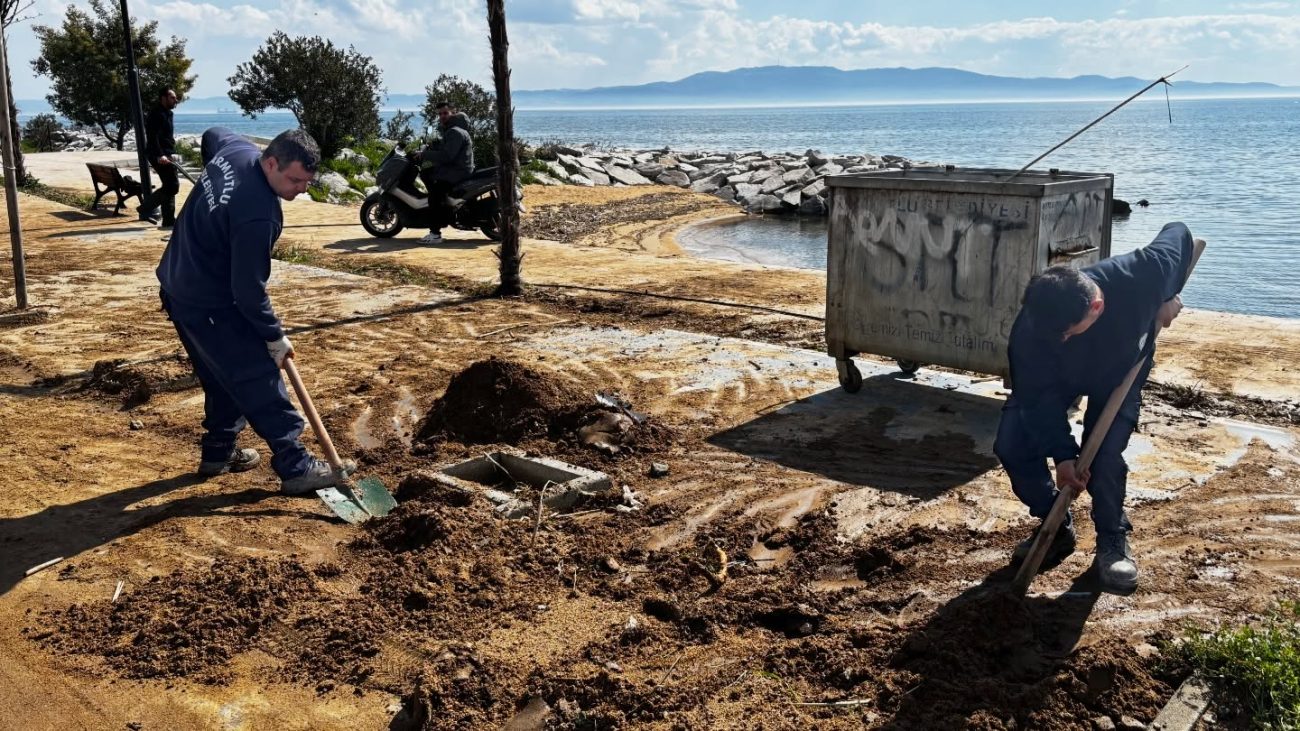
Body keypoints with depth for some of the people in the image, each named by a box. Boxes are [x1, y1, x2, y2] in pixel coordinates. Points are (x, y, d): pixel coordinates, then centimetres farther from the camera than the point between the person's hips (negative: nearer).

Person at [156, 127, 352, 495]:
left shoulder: (237, 149, -5)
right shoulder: (259, 215, -32)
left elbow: (212, 134, 22)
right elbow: (248, 289, -27)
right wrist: (275, 337, -13)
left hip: (179, 285, 10)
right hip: (210, 306, -10)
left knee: (223, 376, 21)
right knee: (260, 381, -5)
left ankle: (218, 453, 33)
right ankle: (296, 467, -2)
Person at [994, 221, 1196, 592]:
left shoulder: (1142, 275, -39)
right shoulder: (1031, 329, -38)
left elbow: (1178, 232, -15)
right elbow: (1039, 396, -26)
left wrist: (1169, 297, -16)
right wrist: (1062, 455, -31)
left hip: (1120, 372, 0)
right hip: (1054, 378, 1)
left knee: (1104, 454, -19)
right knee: (1011, 446, -13)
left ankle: (1113, 540, 7)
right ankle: (1056, 527, 9)